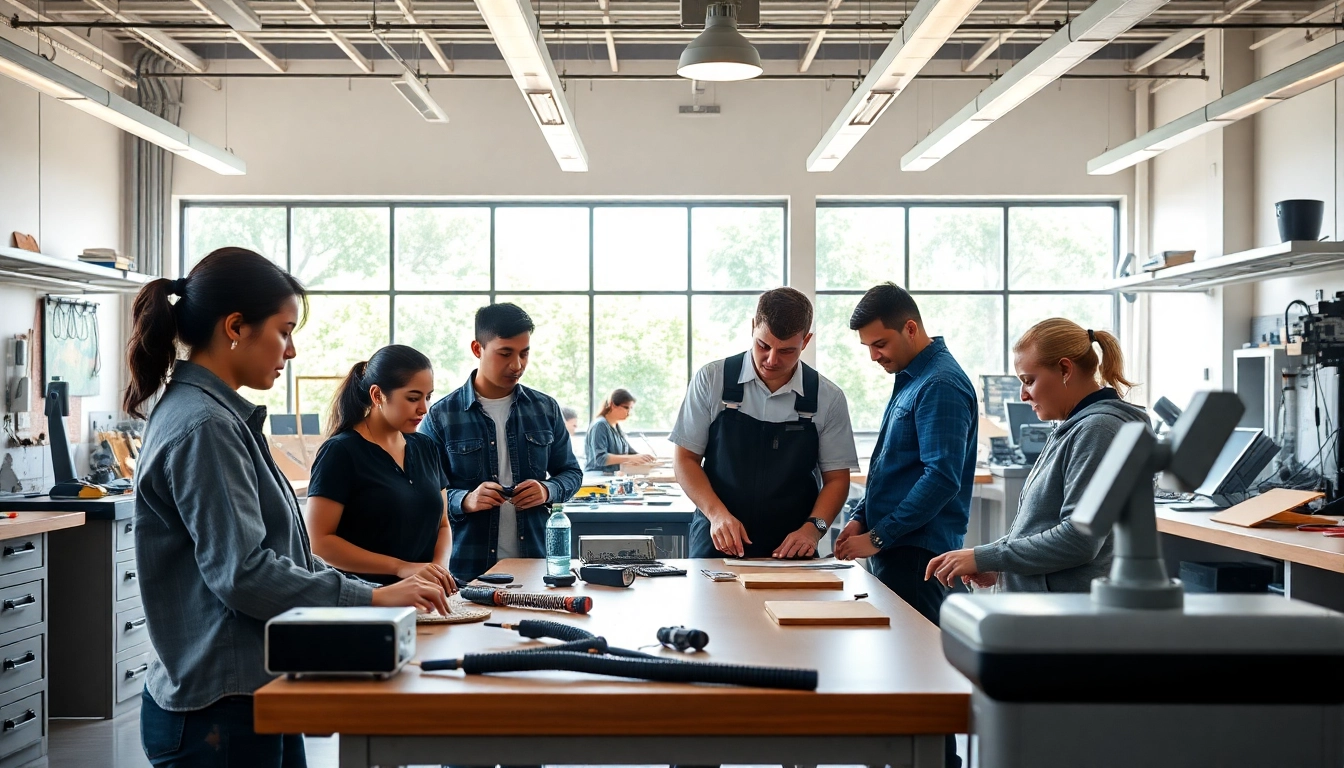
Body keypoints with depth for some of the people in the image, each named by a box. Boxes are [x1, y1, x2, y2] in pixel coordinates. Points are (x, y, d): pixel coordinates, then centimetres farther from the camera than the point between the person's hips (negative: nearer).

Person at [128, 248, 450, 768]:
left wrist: (387, 590, 9)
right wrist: (374, 599, -16)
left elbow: (279, 549, 16)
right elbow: (243, 573, -22)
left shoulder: (220, 416, 12)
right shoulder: (203, 427, -18)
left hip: (251, 694, 9)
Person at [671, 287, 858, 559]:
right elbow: (685, 459, 3)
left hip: (790, 550, 1)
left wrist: (813, 527, -11)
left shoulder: (828, 398, 1)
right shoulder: (711, 380, -1)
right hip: (717, 545, 0)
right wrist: (717, 513, -12)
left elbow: (836, 477, 7)